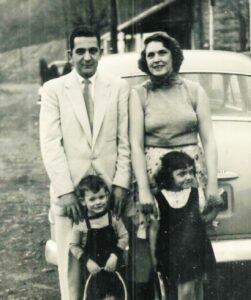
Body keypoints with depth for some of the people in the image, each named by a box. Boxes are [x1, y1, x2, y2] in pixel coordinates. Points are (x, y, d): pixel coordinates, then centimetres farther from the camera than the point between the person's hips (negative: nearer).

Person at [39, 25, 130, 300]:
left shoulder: (119, 87, 7)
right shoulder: (53, 89, 3)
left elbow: (125, 140, 5)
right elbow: (50, 144, -2)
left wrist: (121, 183, -4)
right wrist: (65, 191, -10)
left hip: (110, 187, 1)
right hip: (69, 188, -1)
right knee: (71, 264, 1)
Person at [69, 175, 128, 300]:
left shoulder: (113, 217, -9)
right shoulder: (80, 223, -12)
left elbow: (124, 236, -4)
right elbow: (74, 245, -5)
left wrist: (115, 255, -15)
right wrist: (87, 261, -14)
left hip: (114, 265, 1)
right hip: (93, 267, -1)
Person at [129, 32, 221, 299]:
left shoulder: (194, 90, 7)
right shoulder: (139, 94, 4)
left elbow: (208, 140, 5)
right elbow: (136, 144, -2)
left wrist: (212, 183, -5)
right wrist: (144, 190, -11)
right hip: (153, 174, -1)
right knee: (149, 243, -5)